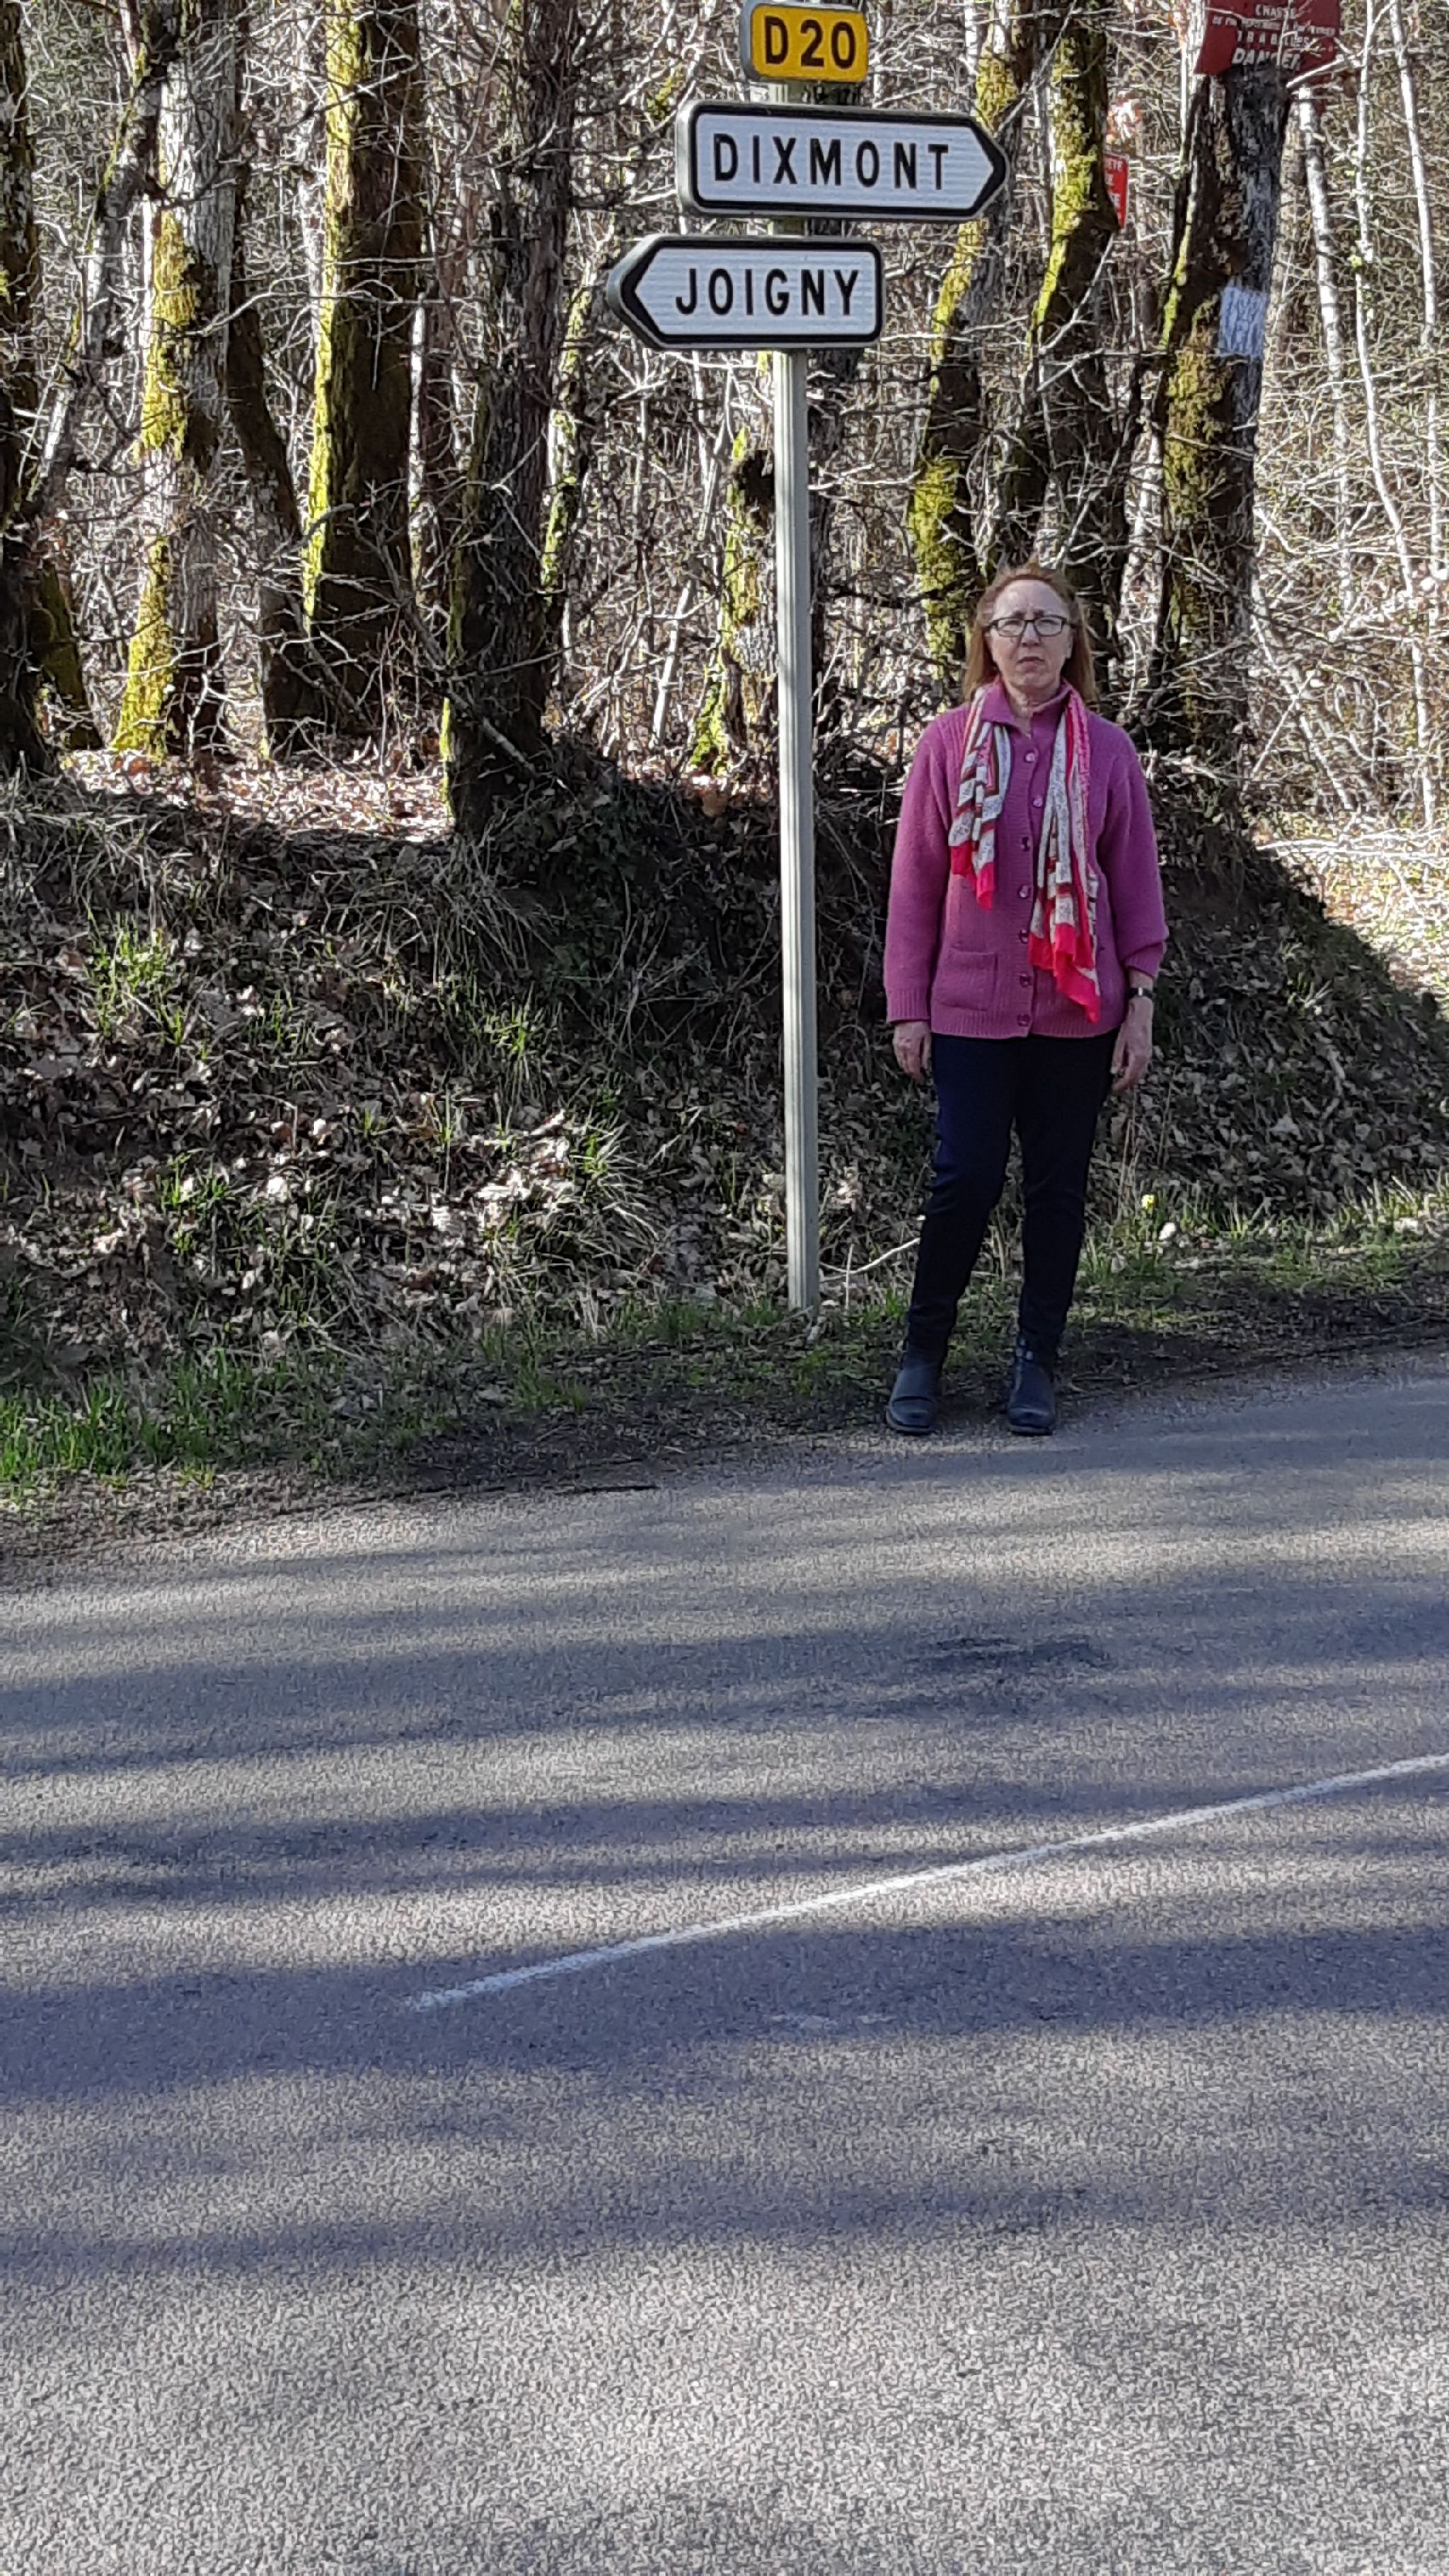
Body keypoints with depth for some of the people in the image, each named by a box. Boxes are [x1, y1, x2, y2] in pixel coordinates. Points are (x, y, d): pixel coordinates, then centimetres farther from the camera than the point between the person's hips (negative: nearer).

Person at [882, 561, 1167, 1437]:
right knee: (967, 1179, -5)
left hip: (1077, 1011, 1)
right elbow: (915, 884, 2)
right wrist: (908, 1009, 0)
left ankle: (1038, 1363, 19)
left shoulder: (1107, 750, 2)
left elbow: (1137, 881, 5)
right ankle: (923, 1355, 13)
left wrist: (1140, 1003, 1)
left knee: (1059, 1187, 7)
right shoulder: (949, 742, 0)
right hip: (971, 1010, -1)